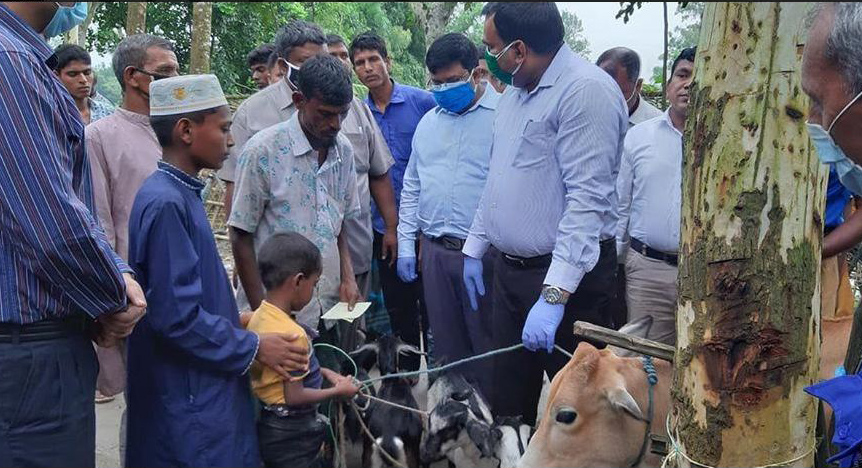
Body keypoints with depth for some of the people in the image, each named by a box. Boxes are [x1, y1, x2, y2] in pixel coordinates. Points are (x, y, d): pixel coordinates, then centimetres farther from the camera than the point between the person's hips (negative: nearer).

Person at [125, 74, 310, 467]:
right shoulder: (165, 203, -21)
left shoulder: (182, 193, 9)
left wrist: (239, 325, 15)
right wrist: (253, 348, -15)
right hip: (187, 400, -9)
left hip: (204, 386, 9)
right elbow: (176, 315, -23)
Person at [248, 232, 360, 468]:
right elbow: (294, 396, -24)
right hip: (291, 434, -8)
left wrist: (325, 372, 8)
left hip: (269, 426, 8)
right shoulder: (292, 334, -28)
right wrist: (338, 391, -12)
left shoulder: (260, 316, -2)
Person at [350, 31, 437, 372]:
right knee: (398, 306, 13)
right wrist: (388, 225, 3)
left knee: (430, 304, 4)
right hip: (384, 228, 4)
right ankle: (406, 373, 26)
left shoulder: (422, 102, -6)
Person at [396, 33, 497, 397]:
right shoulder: (428, 122, 14)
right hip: (435, 251, 6)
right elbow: (412, 186, 19)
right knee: (446, 344, 14)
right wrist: (405, 243, 13)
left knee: (487, 346, 2)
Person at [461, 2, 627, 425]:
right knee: (508, 405, 16)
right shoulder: (514, 94, 13)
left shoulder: (586, 90, -17)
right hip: (510, 270, 9)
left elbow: (587, 199, -24)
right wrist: (475, 247, 22)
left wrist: (554, 295, -28)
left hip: (565, 275, -9)